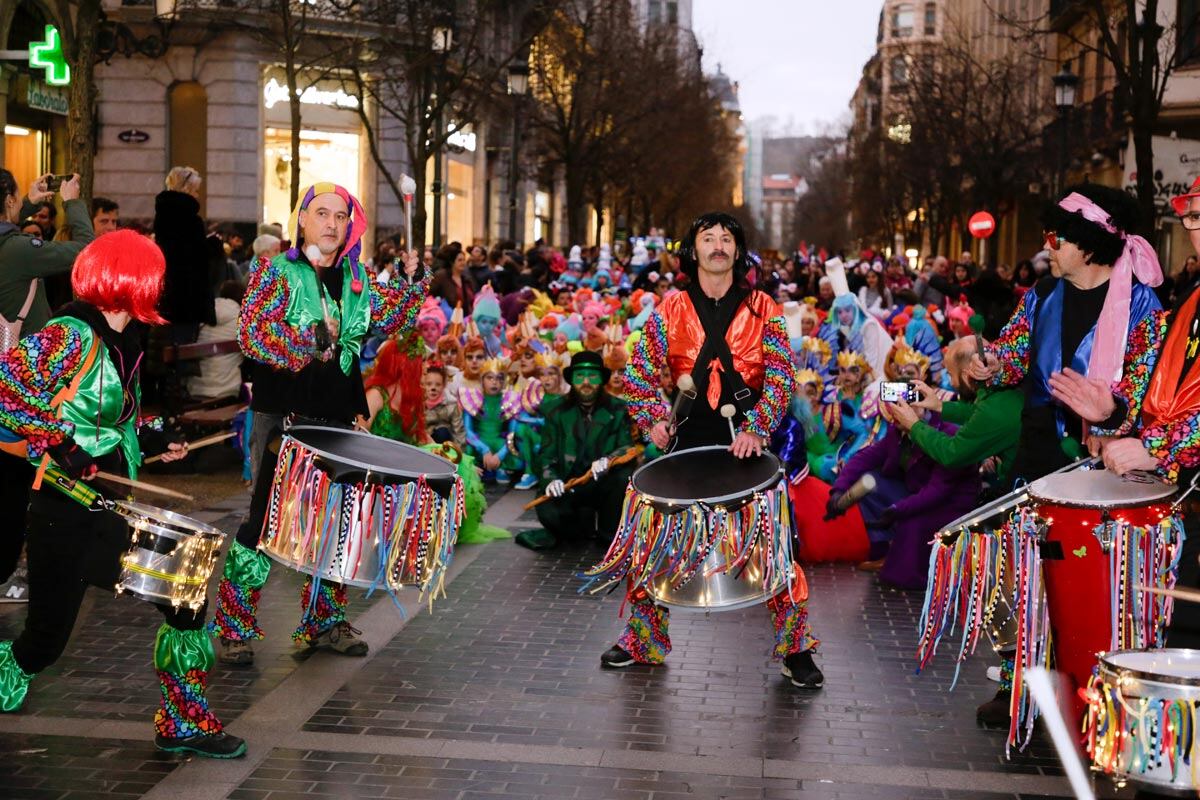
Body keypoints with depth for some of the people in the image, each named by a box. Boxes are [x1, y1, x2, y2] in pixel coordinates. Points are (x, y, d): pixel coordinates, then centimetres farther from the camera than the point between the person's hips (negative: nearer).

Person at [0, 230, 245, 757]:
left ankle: (184, 724, 13)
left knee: (185, 595, 2)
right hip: (65, 511, -8)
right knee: (46, 636, 1)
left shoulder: (124, 342, 10)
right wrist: (60, 441, -25)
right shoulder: (70, 336, -15)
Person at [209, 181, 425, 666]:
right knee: (265, 519, -3)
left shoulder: (357, 279, 12)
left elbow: (390, 319, 12)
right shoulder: (276, 272, -5)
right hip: (283, 416, -5)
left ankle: (325, 621, 25)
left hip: (338, 417, 6)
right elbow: (251, 332, -17)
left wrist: (411, 280, 0)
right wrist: (313, 339, -24)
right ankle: (233, 626, 7)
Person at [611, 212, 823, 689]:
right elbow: (639, 372, 6)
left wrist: (756, 429, -16)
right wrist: (653, 418, -7)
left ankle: (795, 647, 13)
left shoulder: (763, 310, 4)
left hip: (748, 441, -1)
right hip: (687, 440, 1)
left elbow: (781, 376, -3)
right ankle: (644, 640, 21)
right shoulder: (671, 311, 6)